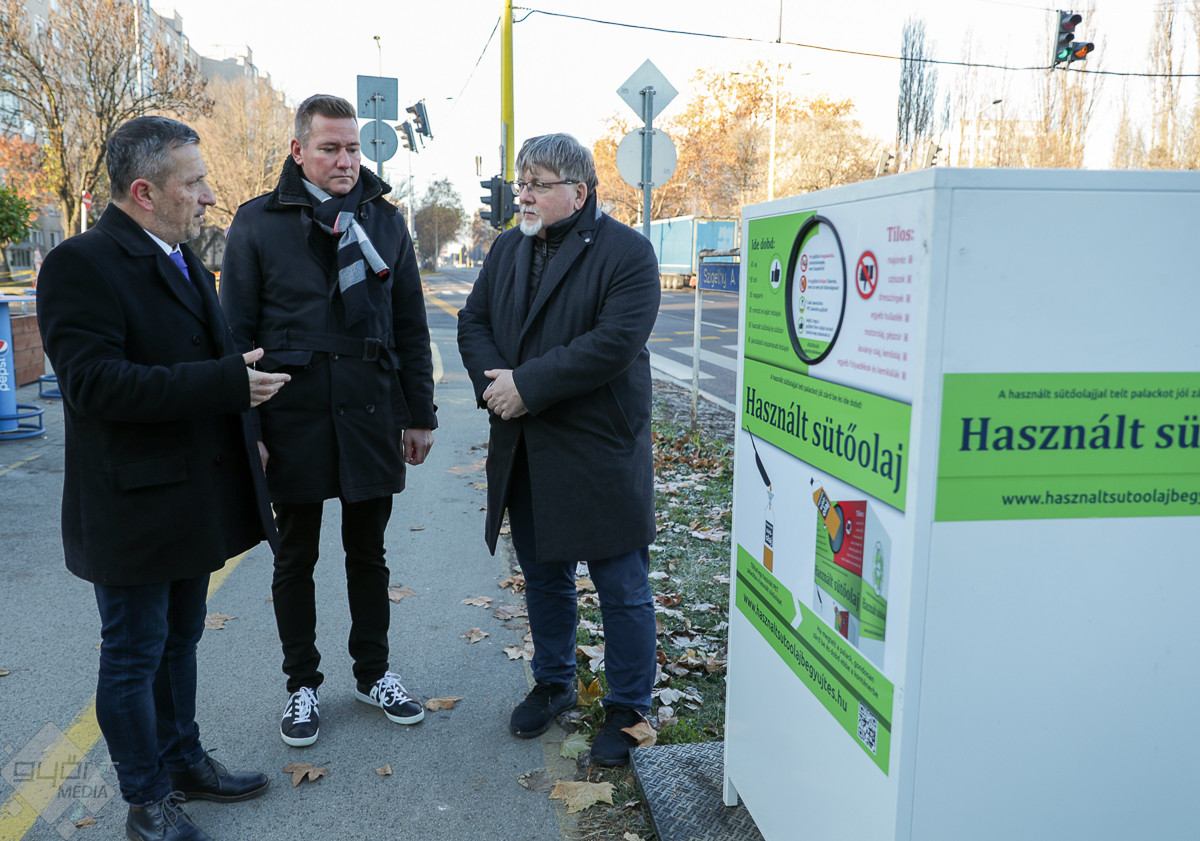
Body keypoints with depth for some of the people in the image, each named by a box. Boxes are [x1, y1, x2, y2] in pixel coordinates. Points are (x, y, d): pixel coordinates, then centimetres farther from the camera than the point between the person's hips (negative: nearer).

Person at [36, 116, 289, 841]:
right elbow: (94, 382, -28)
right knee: (134, 656, 8)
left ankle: (184, 760, 40)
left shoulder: (184, 262, 12)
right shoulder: (81, 265, -17)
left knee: (180, 640, 22)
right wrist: (226, 382, -30)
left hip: (195, 500, 9)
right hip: (134, 507, -8)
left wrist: (245, 426, 14)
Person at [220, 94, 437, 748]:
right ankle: (302, 684, 28)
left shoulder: (385, 221, 6)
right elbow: (237, 332, -2)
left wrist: (420, 414, 5)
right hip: (293, 420, -2)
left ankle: (373, 672, 31)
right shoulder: (259, 222, -2)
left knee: (368, 554, 14)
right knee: (295, 561, 11)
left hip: (370, 418, 2)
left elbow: (411, 326, 8)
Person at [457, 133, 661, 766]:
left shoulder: (626, 252, -10)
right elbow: (473, 322, 9)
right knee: (543, 577, 20)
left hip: (601, 452, -6)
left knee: (622, 589, 4)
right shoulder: (507, 249, 12)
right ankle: (553, 684, 40)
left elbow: (614, 342, -22)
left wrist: (527, 386, -21)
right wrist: (493, 382, -11)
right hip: (522, 451, 7)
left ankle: (628, 709, 22)